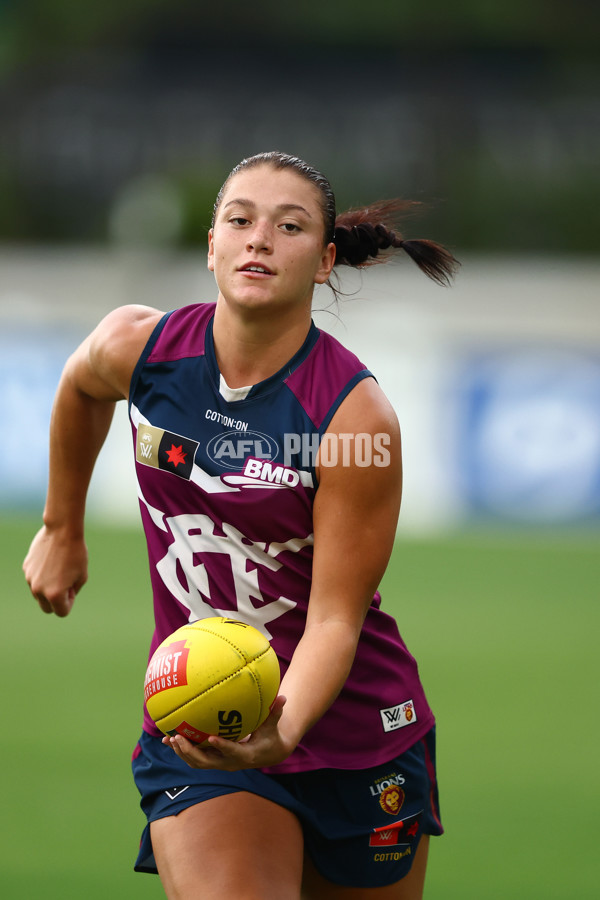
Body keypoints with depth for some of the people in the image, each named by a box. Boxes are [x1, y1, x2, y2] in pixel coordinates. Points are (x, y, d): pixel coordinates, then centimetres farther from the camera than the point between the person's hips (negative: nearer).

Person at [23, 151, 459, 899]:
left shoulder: (357, 415, -20)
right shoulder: (135, 348, -8)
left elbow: (334, 618, -19)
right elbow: (79, 386, 18)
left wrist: (281, 732, -37)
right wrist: (62, 530, 26)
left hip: (351, 724, -1)